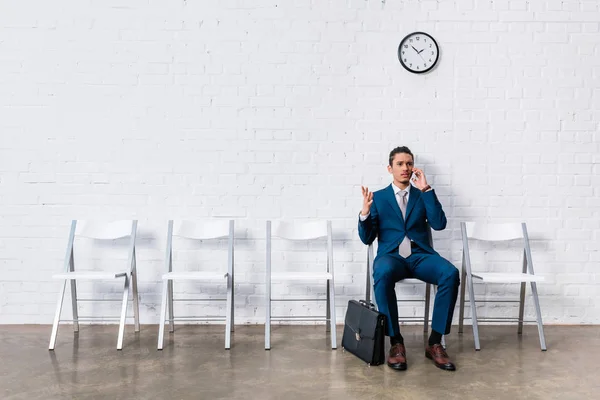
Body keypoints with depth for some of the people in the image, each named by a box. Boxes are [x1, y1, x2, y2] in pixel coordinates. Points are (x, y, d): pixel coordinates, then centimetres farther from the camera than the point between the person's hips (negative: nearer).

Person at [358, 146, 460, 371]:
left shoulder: (423, 196, 16)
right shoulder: (378, 197, 12)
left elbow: (439, 224, -3)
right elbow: (367, 239, 5)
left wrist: (426, 190, -7)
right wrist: (365, 212, -14)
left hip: (420, 255, 2)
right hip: (391, 255, -2)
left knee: (451, 274, -29)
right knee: (383, 274, -38)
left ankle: (435, 342, -17)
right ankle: (396, 342, -23)